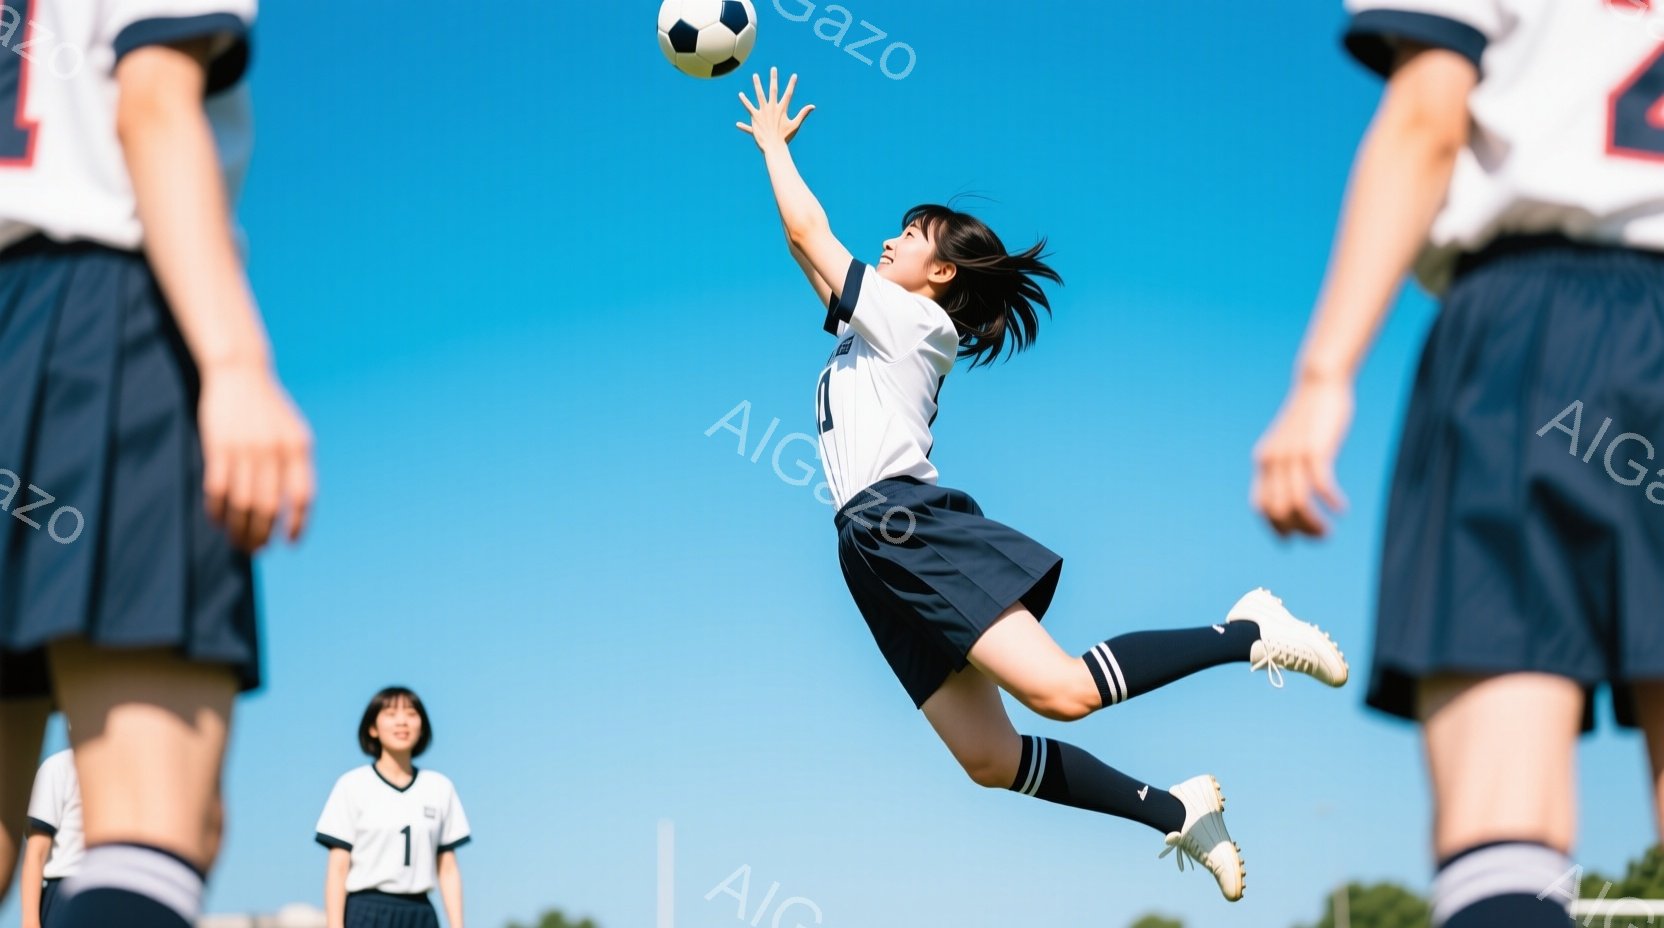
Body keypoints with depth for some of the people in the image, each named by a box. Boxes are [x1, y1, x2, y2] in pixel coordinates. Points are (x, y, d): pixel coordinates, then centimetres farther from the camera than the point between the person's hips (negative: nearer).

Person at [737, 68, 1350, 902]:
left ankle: (1248, 633, -12)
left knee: (1063, 691, -24)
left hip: (908, 526, -9)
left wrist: (774, 144, 12)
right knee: (990, 760, -1)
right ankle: (1177, 813, 5)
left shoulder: (910, 318, 1)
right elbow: (804, 249, 37)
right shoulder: (875, 328, 26)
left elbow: (808, 232, 0)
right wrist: (774, 154, 34)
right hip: (877, 550, 9)